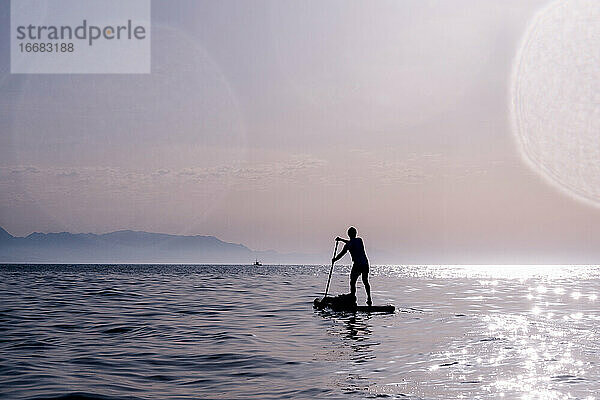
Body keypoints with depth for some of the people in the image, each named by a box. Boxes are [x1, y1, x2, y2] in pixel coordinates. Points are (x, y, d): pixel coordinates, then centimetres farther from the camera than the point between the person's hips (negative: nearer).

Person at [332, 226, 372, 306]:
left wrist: (334, 259, 15)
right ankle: (369, 298, 15)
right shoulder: (360, 240, 11)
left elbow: (341, 254, -2)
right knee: (365, 281, 18)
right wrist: (341, 240, 39)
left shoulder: (348, 245, -7)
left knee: (352, 282, 3)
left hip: (357, 265, -5)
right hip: (365, 264, 5)